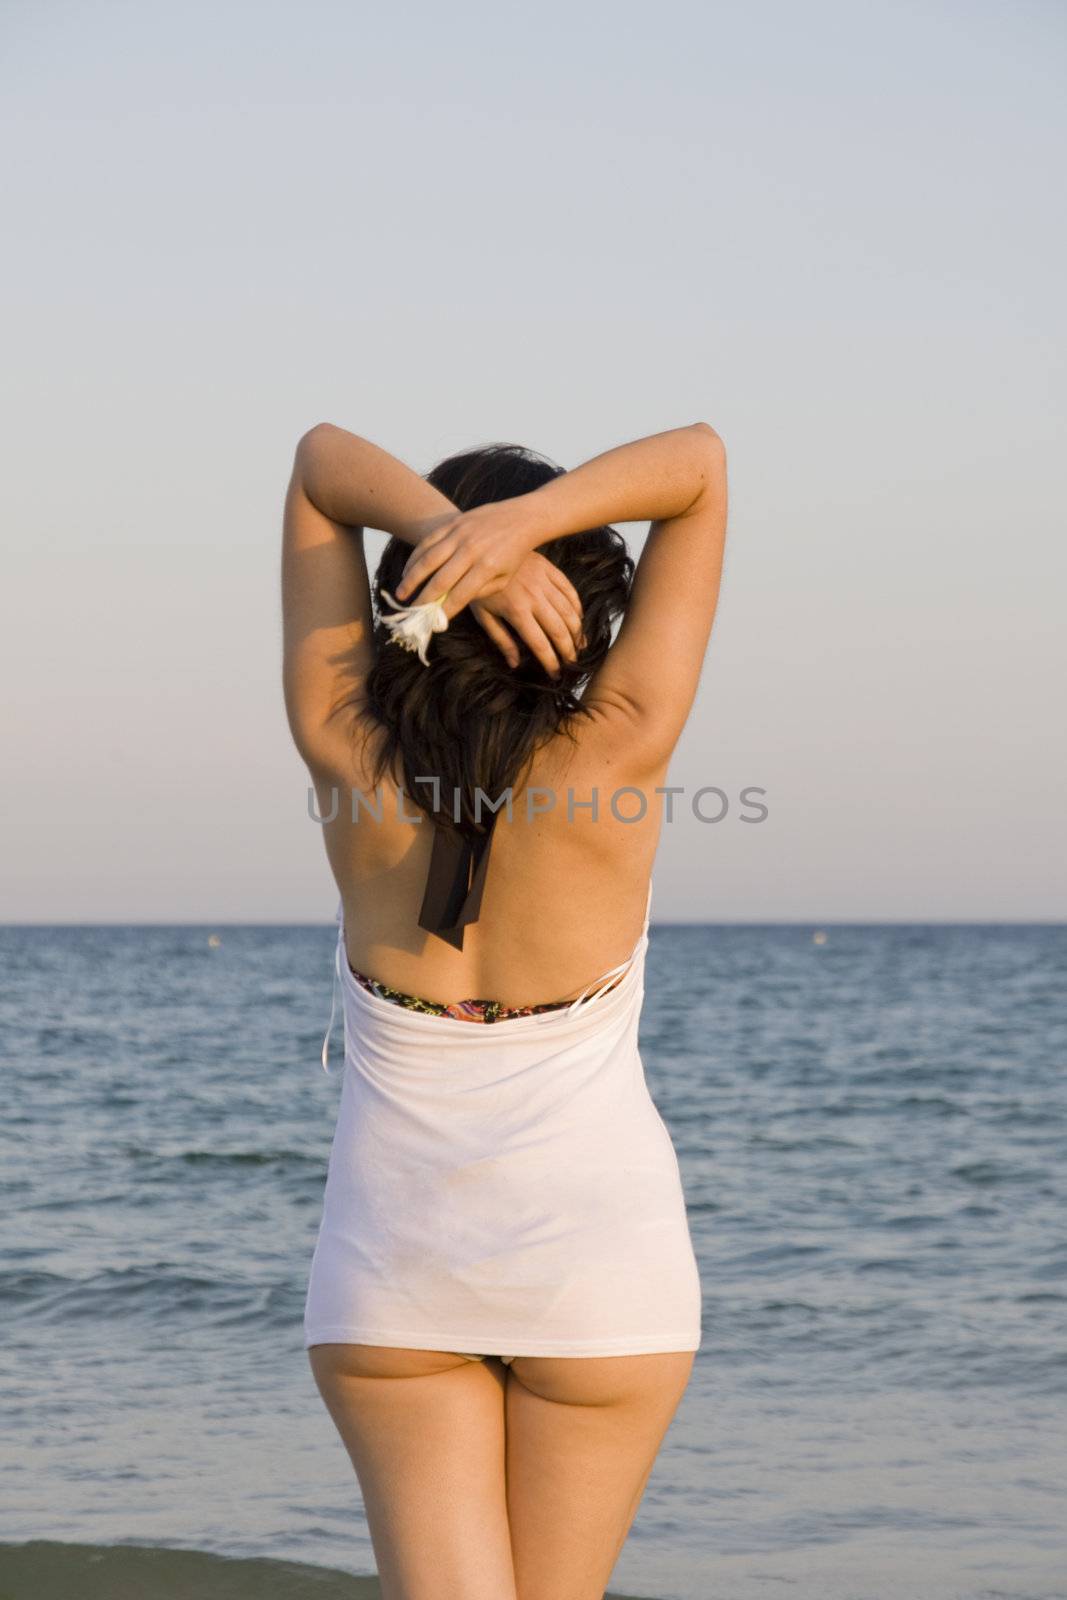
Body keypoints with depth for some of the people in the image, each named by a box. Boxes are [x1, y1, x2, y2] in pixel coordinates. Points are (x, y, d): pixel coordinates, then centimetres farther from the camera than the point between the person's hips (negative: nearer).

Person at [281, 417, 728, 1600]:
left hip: (392, 1266, 1)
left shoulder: (347, 755, -12)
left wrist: (443, 526, -24)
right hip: (600, 1257, -1)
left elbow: (319, 460, -5)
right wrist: (524, 518, -28)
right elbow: (700, 461, -13)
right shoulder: (616, 759, -16)